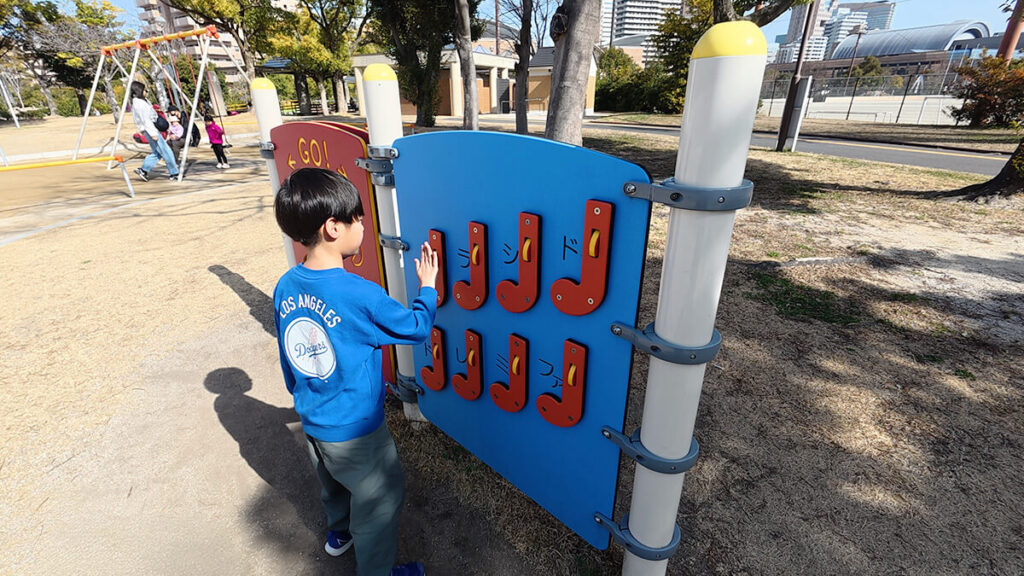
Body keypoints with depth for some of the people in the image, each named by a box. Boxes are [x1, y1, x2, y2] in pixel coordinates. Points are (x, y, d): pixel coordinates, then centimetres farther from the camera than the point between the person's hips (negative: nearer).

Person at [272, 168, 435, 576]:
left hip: (312, 423, 7)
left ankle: (339, 532, 59)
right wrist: (427, 286, 0)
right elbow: (417, 328, -15)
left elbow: (288, 360, 5)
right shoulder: (360, 295, -30)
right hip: (354, 430, -7)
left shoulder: (285, 288, -8)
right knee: (381, 500, 17)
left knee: (335, 485, 33)